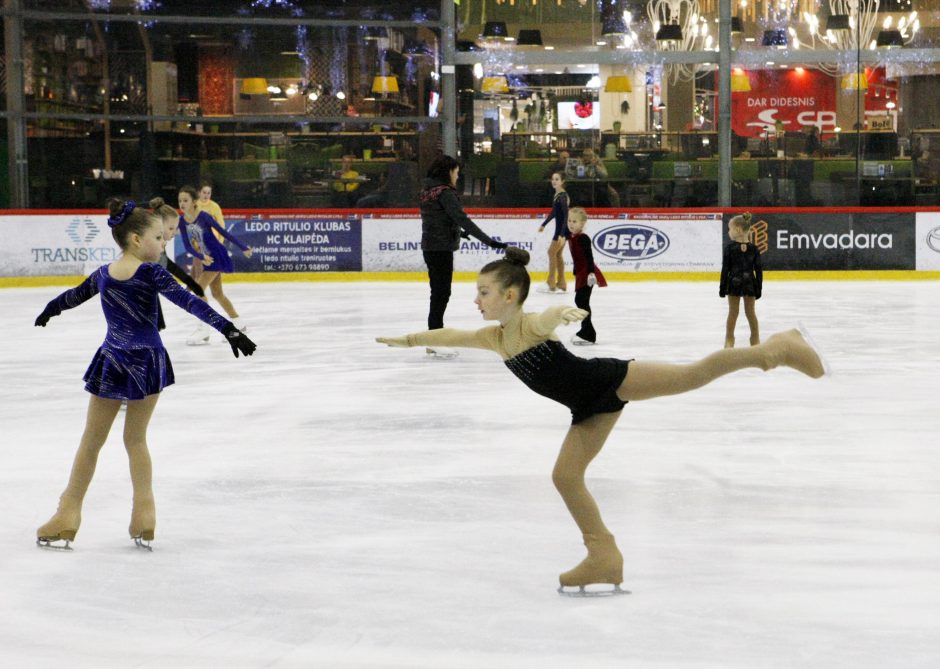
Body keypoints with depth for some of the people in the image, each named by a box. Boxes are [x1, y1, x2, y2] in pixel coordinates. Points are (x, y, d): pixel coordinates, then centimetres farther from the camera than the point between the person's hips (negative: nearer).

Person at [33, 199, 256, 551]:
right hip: (147, 363, -2)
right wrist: (229, 329, -26)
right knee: (135, 439, 12)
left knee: (91, 442, 11)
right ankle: (143, 521, 10)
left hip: (111, 364, 2)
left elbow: (74, 295, 21)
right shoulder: (152, 273, -13)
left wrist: (49, 310, 41)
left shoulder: (104, 274, 2)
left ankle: (66, 520, 15)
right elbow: (191, 303, -22)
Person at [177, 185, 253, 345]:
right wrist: (202, 257, -23)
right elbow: (187, 246, -6)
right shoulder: (182, 221, -3)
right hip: (207, 259, 8)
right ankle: (238, 324, 33)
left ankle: (204, 330, -9)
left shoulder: (203, 216, -20)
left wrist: (243, 248, -7)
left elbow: (224, 232, -14)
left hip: (217, 256, -8)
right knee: (217, 294, 17)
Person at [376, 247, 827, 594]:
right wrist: (407, 340, 32)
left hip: (608, 380, -8)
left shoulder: (533, 324, -17)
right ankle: (604, 558, 11)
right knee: (565, 475, 5)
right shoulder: (494, 338, 8)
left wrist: (566, 312, -64)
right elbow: (450, 336, 25)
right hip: (590, 407, 8)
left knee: (693, 374, -18)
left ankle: (775, 349, -12)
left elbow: (552, 316, -42)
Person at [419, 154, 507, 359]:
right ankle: (436, 342, -2)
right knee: (442, 293, -4)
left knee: (438, 292, 16)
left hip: (430, 247, 9)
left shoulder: (428, 191, 12)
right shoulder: (445, 192, -17)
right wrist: (488, 241, -27)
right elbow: (462, 219, -25)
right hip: (441, 249, -9)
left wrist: (457, 231, 42)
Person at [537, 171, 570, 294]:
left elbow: (566, 215, -23)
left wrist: (562, 234, -29)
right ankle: (561, 284, 16)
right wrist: (544, 224, 32)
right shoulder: (557, 195, 10)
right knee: (558, 254, 11)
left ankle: (551, 284, -2)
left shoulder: (563, 196, -18)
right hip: (559, 228, 9)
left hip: (563, 229, -9)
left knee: (552, 252, -5)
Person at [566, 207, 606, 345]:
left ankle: (587, 334, -9)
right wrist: (576, 273, 22)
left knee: (582, 301, -11)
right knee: (579, 300, 15)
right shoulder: (572, 238, 12)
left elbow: (589, 256, -21)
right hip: (581, 274, 10)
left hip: (587, 273, -10)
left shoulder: (583, 238, -15)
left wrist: (591, 272, -27)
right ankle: (586, 331, 26)